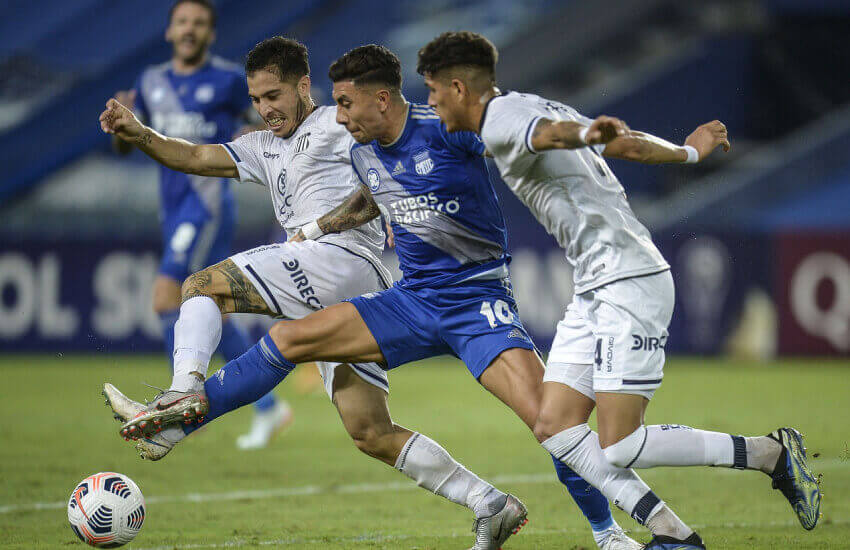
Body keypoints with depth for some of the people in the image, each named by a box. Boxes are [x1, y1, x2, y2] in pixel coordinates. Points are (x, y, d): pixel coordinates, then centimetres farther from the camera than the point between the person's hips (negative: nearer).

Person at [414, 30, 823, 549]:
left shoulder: (500, 120, -9)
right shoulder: (533, 108, 19)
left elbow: (553, 131, -33)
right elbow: (631, 144, 27)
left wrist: (590, 133, -55)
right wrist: (688, 153, 45)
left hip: (630, 284, -10)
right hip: (595, 291, 10)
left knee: (619, 447, -12)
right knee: (554, 427, 0)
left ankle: (772, 452, 2)